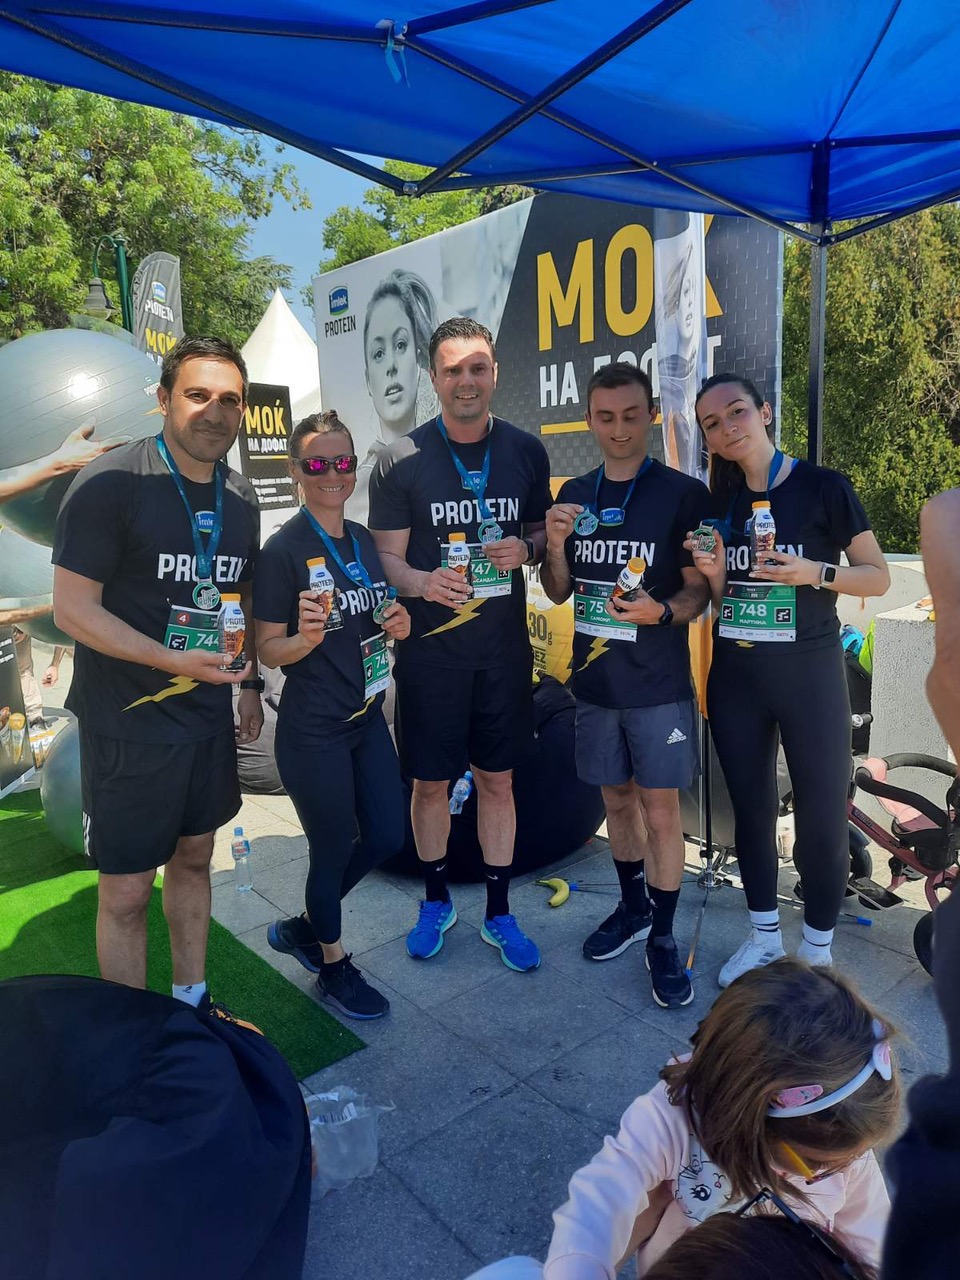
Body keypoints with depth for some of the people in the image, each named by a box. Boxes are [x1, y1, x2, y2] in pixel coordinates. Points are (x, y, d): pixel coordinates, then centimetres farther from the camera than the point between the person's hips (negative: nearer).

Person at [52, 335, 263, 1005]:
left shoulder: (240, 497, 5)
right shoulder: (112, 483, -15)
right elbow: (72, 607, -17)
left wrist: (249, 683, 13)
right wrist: (172, 660, -26)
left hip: (210, 714, 7)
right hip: (128, 722, -6)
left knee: (193, 858, 19)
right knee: (127, 891, 3)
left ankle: (192, 1003, 39)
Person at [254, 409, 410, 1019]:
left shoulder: (363, 539, 6)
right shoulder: (283, 549, -14)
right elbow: (269, 649, -12)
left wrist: (397, 625, -4)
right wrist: (307, 637, -32)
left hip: (368, 717, 7)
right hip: (313, 730, -7)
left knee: (387, 838, 14)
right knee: (333, 852, 8)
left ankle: (304, 926, 37)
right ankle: (334, 966, 34)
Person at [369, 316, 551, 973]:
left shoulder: (526, 450, 3)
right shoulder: (402, 459, -4)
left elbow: (544, 531, 13)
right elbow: (386, 558, -3)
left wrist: (524, 548, -10)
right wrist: (423, 582, -25)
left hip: (504, 646, 2)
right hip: (430, 647, -1)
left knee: (498, 779, 11)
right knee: (431, 781, 9)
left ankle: (499, 914, 28)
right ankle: (437, 901, 33)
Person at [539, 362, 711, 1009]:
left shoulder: (684, 494, -9)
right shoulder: (575, 494, 4)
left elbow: (698, 591, -7)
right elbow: (558, 592, 7)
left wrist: (662, 611, -28)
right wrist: (556, 543, -12)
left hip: (659, 684, -4)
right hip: (596, 679, 4)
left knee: (661, 811, 3)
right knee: (618, 798, 17)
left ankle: (663, 939, 21)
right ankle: (633, 908, 38)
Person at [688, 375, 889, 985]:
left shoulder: (825, 487, -6)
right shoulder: (718, 501, 6)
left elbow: (879, 577, -4)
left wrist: (814, 573, -21)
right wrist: (714, 574, -10)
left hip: (809, 671, -4)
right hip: (735, 675, 4)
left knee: (822, 815, 2)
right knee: (752, 807, 13)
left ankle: (818, 950, 23)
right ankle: (764, 936, 31)